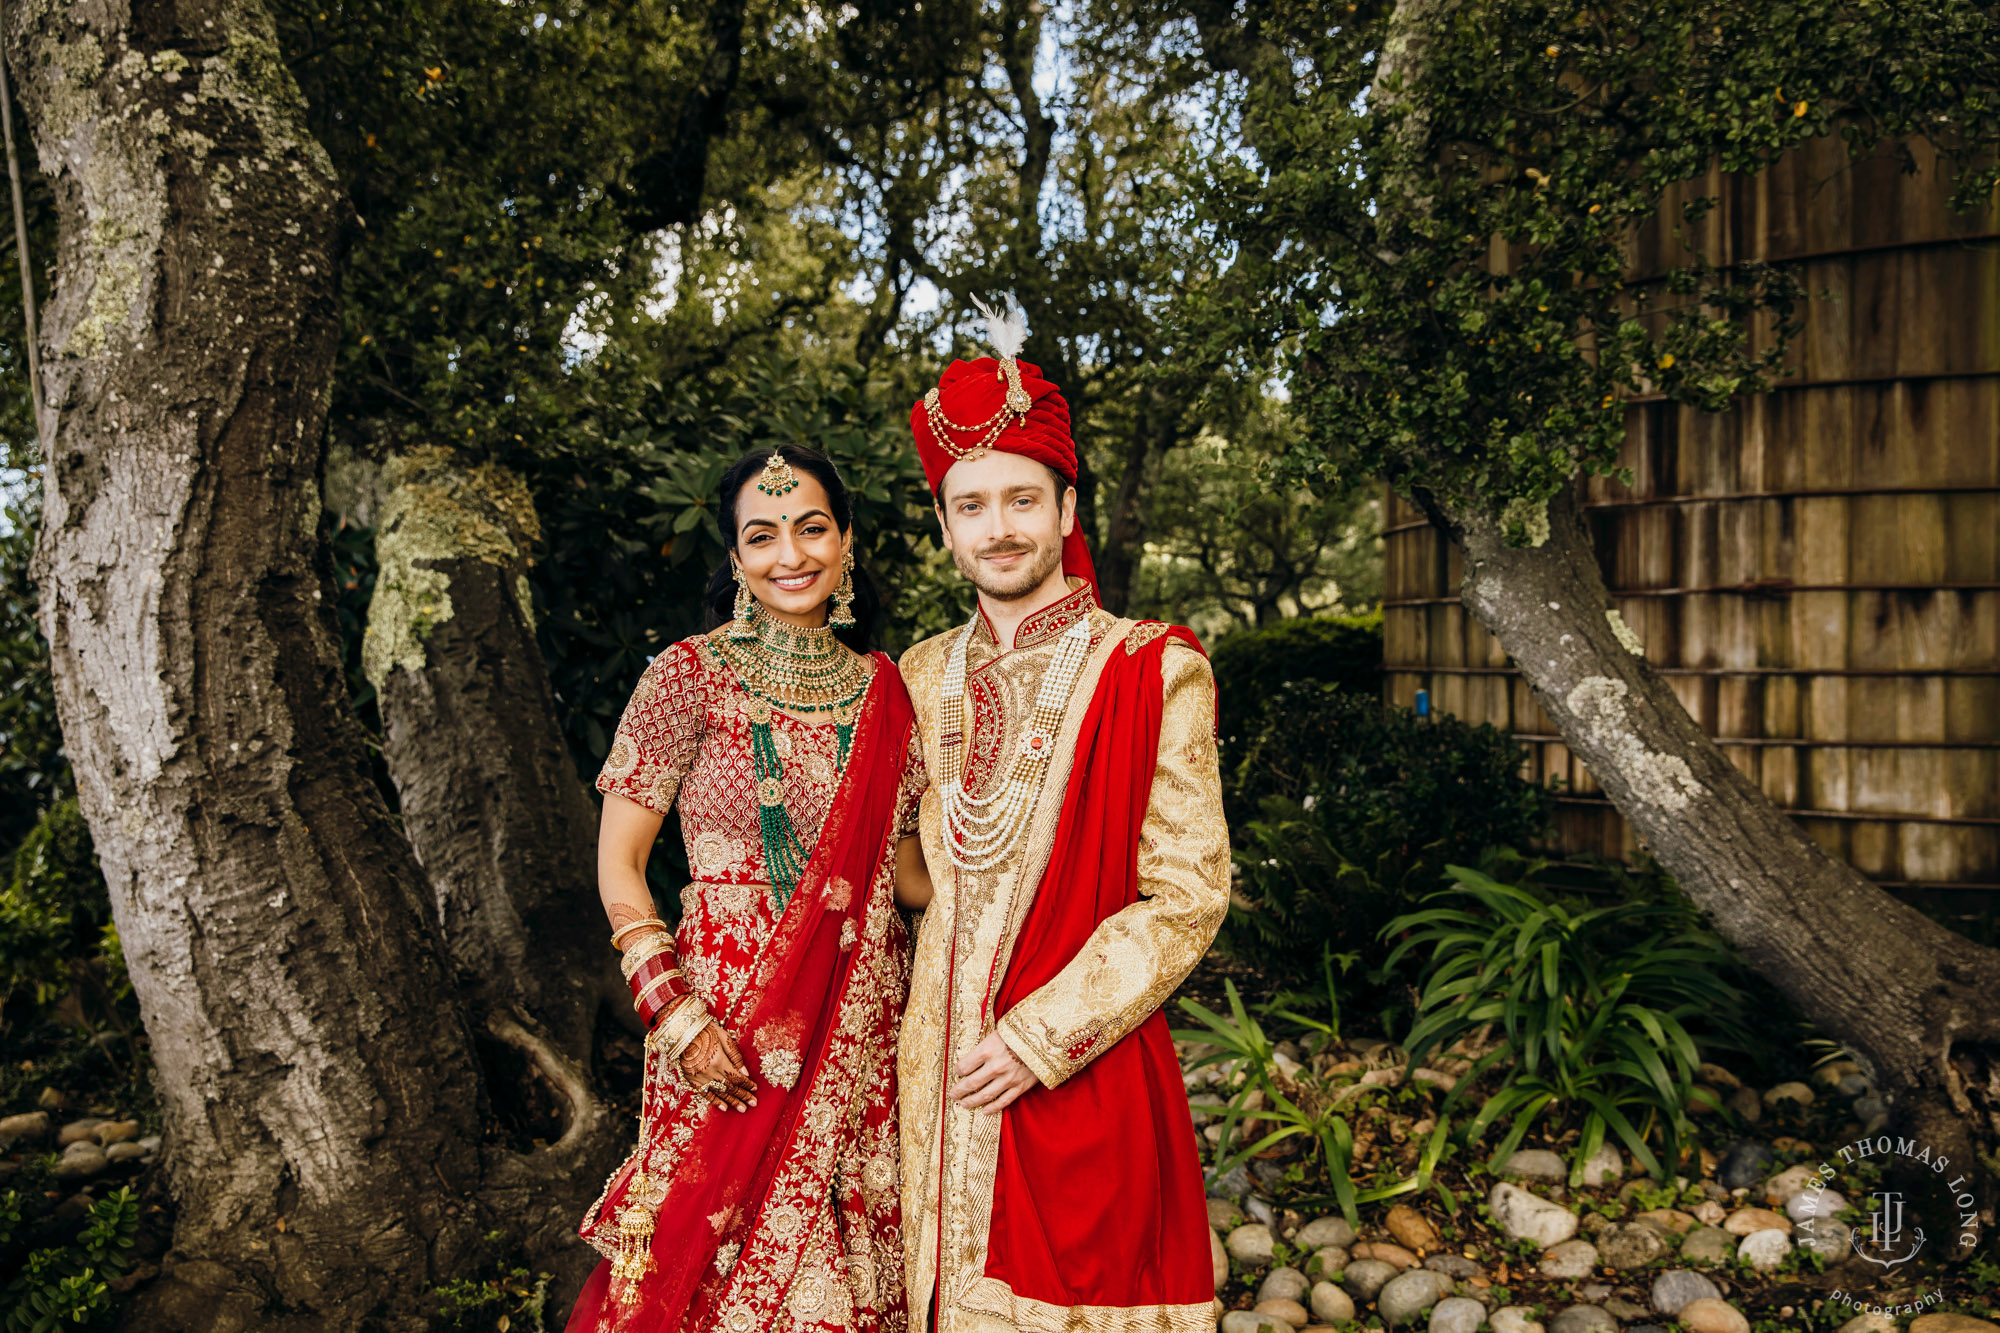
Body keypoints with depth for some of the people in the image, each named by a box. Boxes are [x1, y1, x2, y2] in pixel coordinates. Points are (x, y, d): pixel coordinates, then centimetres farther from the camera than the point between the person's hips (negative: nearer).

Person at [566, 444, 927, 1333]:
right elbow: (618, 865, -6)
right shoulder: (691, 676, -6)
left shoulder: (884, 692, 6)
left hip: (864, 1028, 4)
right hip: (728, 1029, -3)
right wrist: (674, 1013, -14)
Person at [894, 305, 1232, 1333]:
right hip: (942, 1074, 4)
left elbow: (1188, 897, -11)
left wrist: (1040, 1036, -14)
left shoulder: (1154, 671, -8)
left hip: (1086, 1076, -4)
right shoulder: (924, 677, 7)